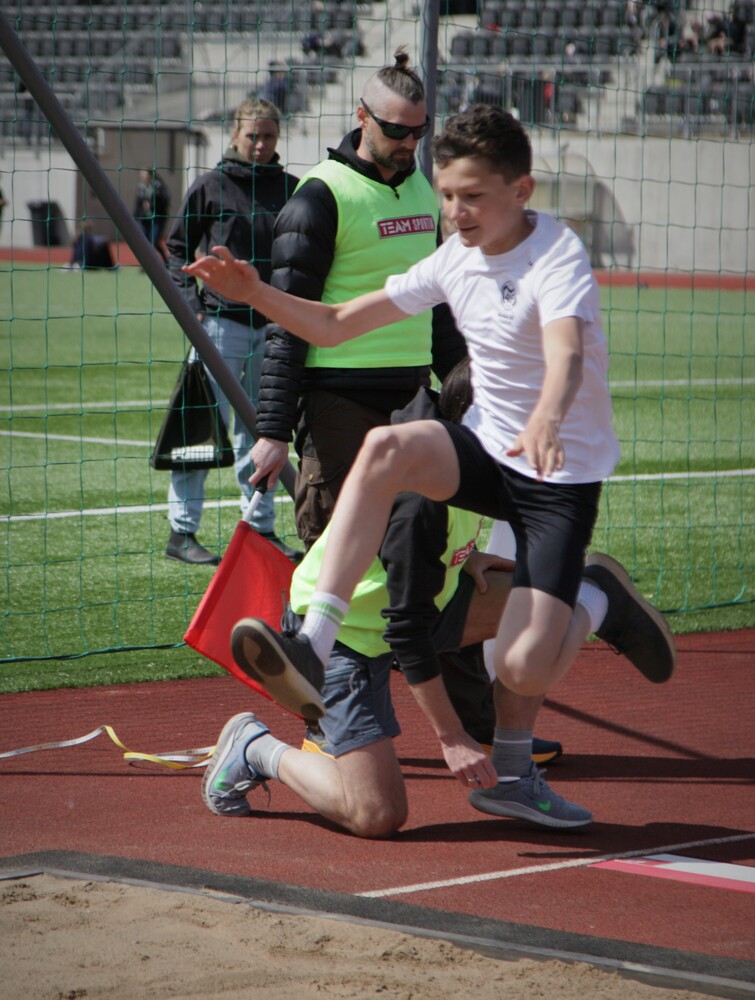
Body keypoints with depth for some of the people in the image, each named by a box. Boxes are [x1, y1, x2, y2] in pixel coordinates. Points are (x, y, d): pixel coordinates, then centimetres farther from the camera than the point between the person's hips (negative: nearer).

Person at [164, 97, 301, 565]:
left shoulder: (292, 189, 7)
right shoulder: (210, 186, -1)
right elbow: (178, 246, 5)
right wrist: (191, 304, -6)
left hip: (275, 325, 3)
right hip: (221, 321, -3)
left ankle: (262, 528, 18)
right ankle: (182, 531, 1)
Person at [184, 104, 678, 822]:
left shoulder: (557, 257, -18)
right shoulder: (455, 259, 2)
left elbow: (566, 354, -40)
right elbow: (335, 325, 6)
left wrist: (546, 422, -61)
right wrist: (255, 293, -10)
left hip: (562, 474, -5)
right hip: (486, 447, 6)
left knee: (522, 671, -19)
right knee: (386, 449, -30)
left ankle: (596, 599, 16)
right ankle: (313, 651, -34)